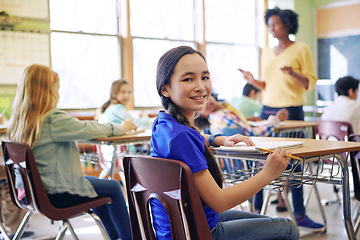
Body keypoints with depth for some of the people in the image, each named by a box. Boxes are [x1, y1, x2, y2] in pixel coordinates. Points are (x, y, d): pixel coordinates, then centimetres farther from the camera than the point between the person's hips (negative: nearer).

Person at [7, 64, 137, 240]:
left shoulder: (19, 120, 2)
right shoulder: (54, 120, -23)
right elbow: (87, 129, -14)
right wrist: (121, 128, 3)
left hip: (35, 191, 9)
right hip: (56, 195, -9)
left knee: (94, 182, 28)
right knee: (113, 188, 10)